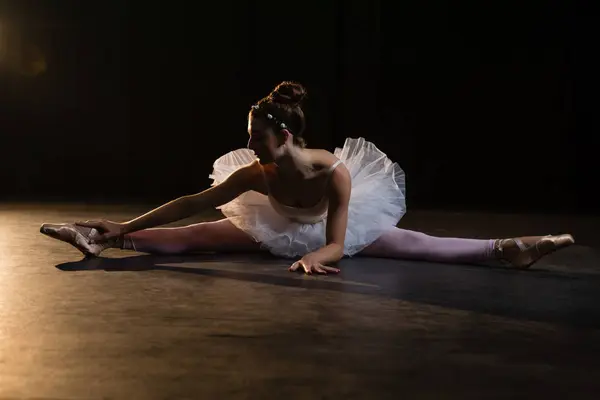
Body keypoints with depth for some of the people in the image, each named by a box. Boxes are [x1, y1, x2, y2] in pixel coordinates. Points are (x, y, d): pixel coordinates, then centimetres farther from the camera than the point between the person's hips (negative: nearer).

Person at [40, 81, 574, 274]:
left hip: (341, 228, -2)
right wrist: (125, 226, -26)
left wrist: (315, 257, -59)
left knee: (418, 245, -16)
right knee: (192, 237, -9)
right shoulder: (255, 174, -30)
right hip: (281, 229, 2)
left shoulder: (333, 172, -39)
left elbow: (334, 245, -36)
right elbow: (189, 205, -26)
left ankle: (507, 249, -14)